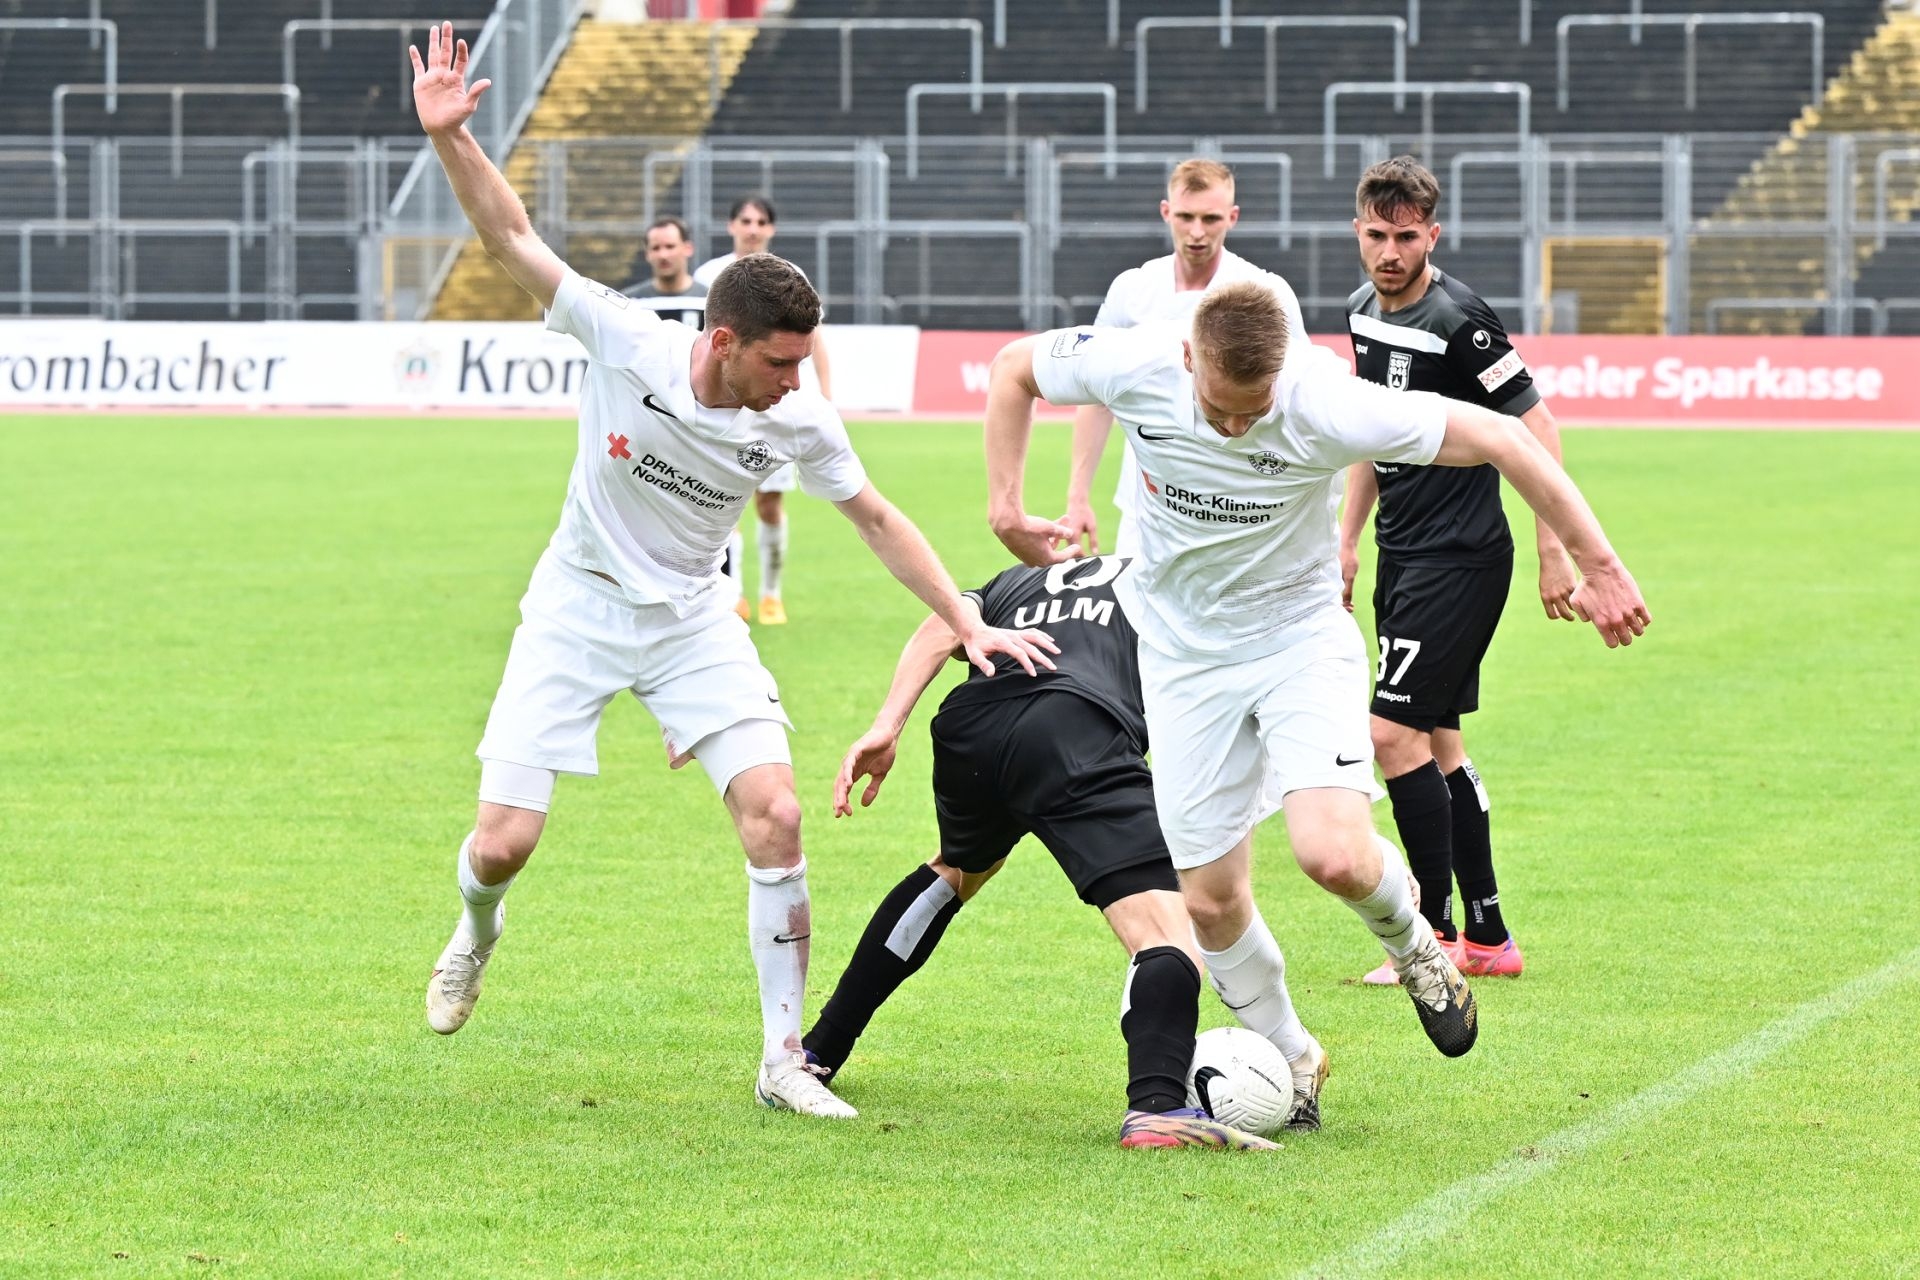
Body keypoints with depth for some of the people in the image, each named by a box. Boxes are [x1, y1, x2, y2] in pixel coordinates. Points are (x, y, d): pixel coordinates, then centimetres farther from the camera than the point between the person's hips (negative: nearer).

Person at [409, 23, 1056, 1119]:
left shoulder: (800, 420, -14)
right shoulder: (625, 341, -21)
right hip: (581, 608, -2)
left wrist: (966, 622, -4)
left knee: (776, 815, -17)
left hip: (692, 618, 2)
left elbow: (877, 517, 1)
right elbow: (514, 239, -20)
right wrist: (450, 137, -33)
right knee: (505, 842, -7)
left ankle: (786, 1059, -6)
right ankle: (479, 930, 34)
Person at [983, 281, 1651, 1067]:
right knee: (1211, 900, 1)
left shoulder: (1324, 406, -28)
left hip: (1300, 638, -2)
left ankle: (1409, 937, 13)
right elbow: (1014, 366, 0)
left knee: (1335, 856, -23)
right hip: (1184, 652, 3)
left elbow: (1503, 441, -24)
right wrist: (1005, 507, -5)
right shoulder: (1135, 370, -21)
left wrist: (1597, 566, -22)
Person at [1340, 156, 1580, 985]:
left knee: (1394, 731, -13)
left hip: (1461, 559, -9)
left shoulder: (1456, 320, -18)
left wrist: (1553, 552, -17)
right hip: (1403, 554, 9)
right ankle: (1488, 937, 17)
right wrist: (1346, 538, 22)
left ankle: (1437, 933, -5)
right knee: (1434, 738, 11)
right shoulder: (1365, 311, 8)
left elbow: (1536, 432, -16)